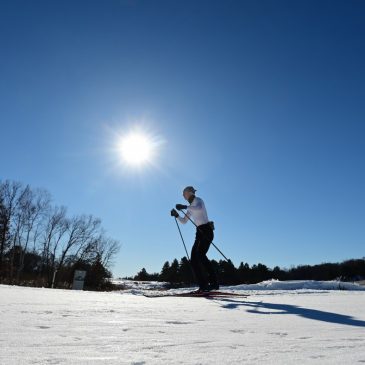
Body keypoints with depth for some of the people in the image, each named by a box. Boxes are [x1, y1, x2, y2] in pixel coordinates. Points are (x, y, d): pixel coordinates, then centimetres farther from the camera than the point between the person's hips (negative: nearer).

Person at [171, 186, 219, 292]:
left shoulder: (198, 200, -3)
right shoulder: (190, 208, 21)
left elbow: (199, 208, -28)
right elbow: (183, 221, 19)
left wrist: (185, 207, -31)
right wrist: (177, 216, 2)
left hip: (206, 230, -9)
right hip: (199, 232, 9)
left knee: (200, 254, -21)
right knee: (194, 258, 1)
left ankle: (214, 283, -18)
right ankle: (203, 286, 3)